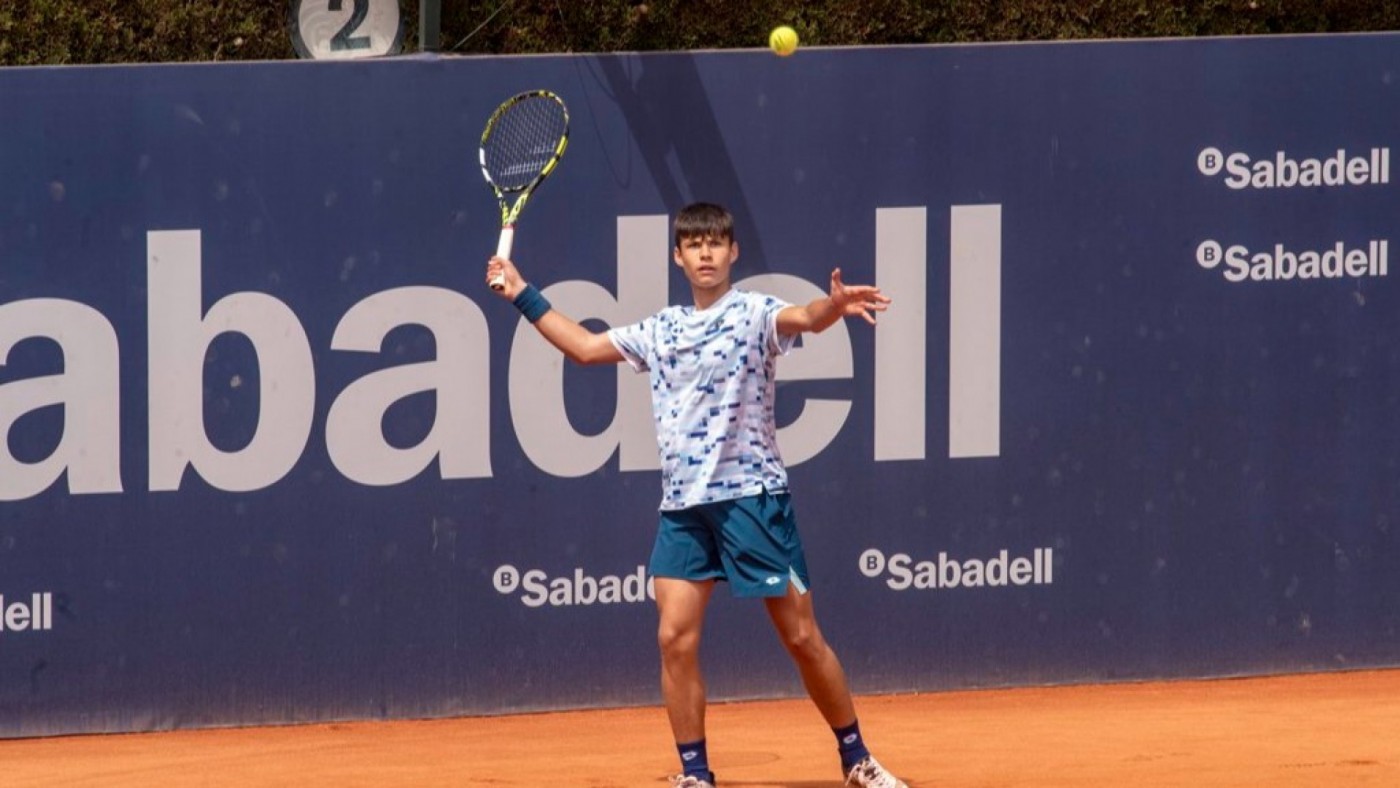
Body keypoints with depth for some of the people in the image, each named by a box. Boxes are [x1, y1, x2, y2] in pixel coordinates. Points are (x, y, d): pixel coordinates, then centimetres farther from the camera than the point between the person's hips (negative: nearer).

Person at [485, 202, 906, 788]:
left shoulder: (753, 314, -4)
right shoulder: (660, 331, 14)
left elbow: (805, 319, -25)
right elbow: (585, 347, 26)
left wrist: (834, 305, -48)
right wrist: (523, 296, 24)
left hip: (752, 496, -5)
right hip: (683, 507, 5)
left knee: (801, 636, -1)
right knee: (675, 639, -5)